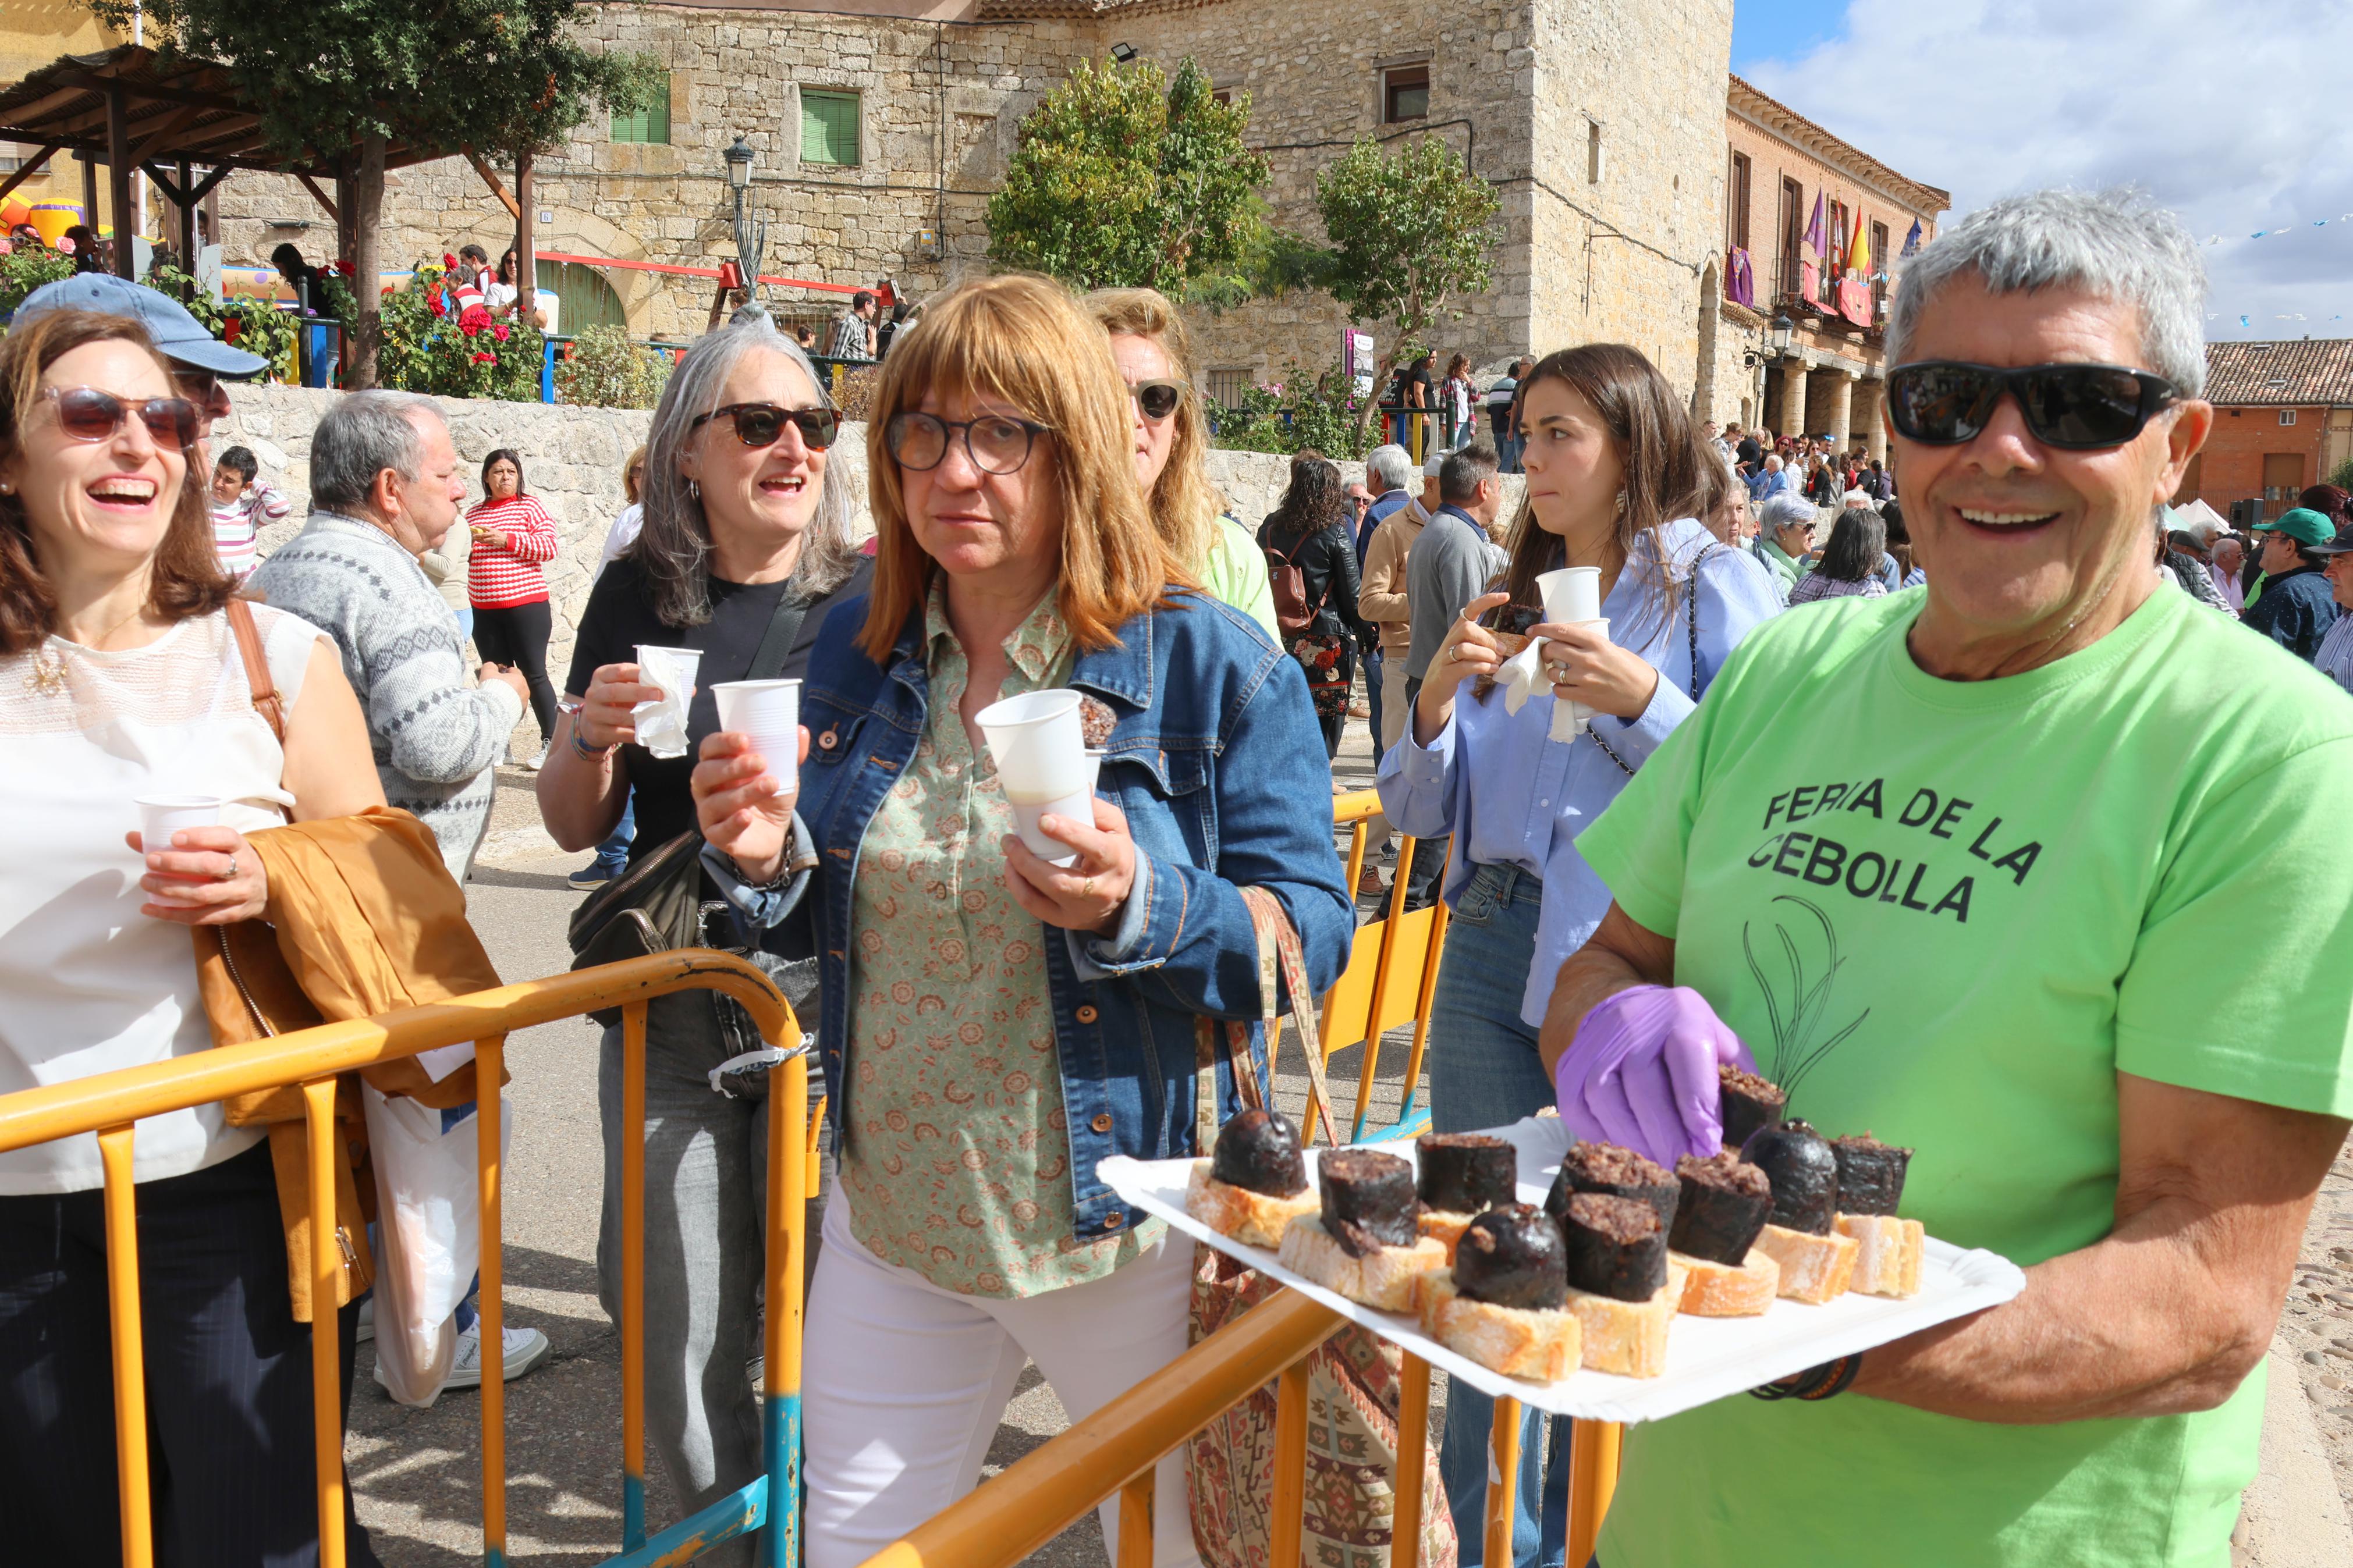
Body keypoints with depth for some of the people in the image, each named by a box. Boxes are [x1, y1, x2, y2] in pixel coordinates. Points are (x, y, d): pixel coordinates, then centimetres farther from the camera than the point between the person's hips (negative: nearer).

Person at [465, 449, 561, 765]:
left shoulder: (529, 507, 0)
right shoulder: (475, 513, 14)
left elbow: (549, 547, -10)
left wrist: (507, 540, -17)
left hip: (526, 605, -5)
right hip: (484, 609, 5)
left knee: (533, 674, -3)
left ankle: (550, 743, 5)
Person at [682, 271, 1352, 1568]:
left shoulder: (1214, 669, -12)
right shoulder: (859, 655, 3)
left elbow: (1313, 938, -14)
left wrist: (1141, 907, -31)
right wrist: (764, 859, -9)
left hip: (1128, 1233, -4)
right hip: (891, 1220, 4)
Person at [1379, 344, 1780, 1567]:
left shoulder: (1718, 587, -2)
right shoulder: (1508, 600, 13)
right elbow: (1415, 812, 12)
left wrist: (1643, 703, -19)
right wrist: (1436, 699, -5)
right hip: (1489, 951, 5)